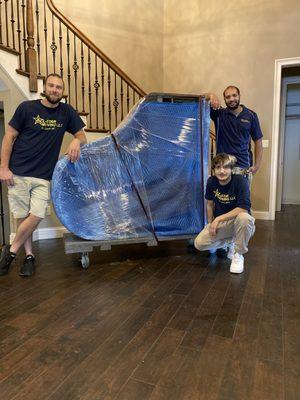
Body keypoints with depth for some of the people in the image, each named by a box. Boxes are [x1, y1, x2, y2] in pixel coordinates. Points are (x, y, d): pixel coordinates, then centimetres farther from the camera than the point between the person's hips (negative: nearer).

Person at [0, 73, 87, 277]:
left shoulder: (67, 112, 7)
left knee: (36, 216, -8)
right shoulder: (27, 107, 1)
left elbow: (82, 136, 9)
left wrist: (77, 141, -17)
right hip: (18, 173, -1)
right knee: (22, 217, 2)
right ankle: (29, 256, 21)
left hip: (44, 176, 1)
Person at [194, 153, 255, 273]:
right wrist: (210, 224, 1)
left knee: (244, 217, -40)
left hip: (238, 222, -4)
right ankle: (230, 241, 13)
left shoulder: (240, 181, -21)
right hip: (219, 223, 4)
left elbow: (243, 209, -29)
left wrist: (218, 219, -29)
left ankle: (238, 254, -14)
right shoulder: (211, 181, -7)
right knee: (199, 243, -16)